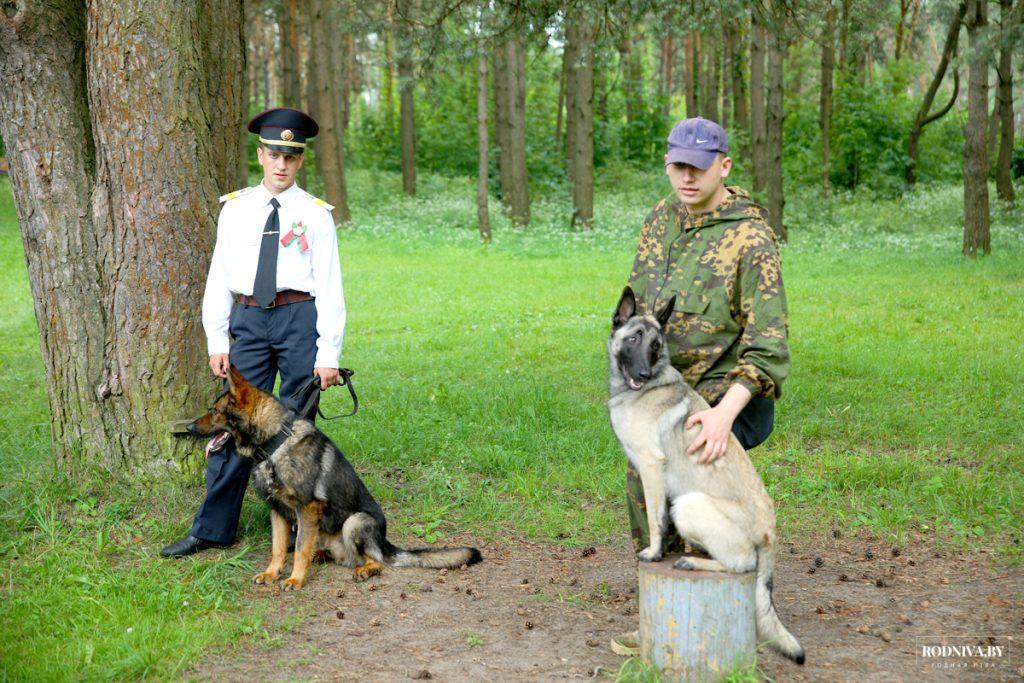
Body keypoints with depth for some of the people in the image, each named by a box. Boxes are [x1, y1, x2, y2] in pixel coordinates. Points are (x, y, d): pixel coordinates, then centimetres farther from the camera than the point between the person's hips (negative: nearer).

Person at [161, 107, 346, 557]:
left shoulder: (315, 213, 1)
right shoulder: (235, 208, 9)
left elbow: (329, 287, -1)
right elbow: (219, 276, 11)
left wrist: (329, 354, -6)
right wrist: (217, 340, 5)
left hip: (299, 317, -2)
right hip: (249, 319, 2)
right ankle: (213, 528, 10)